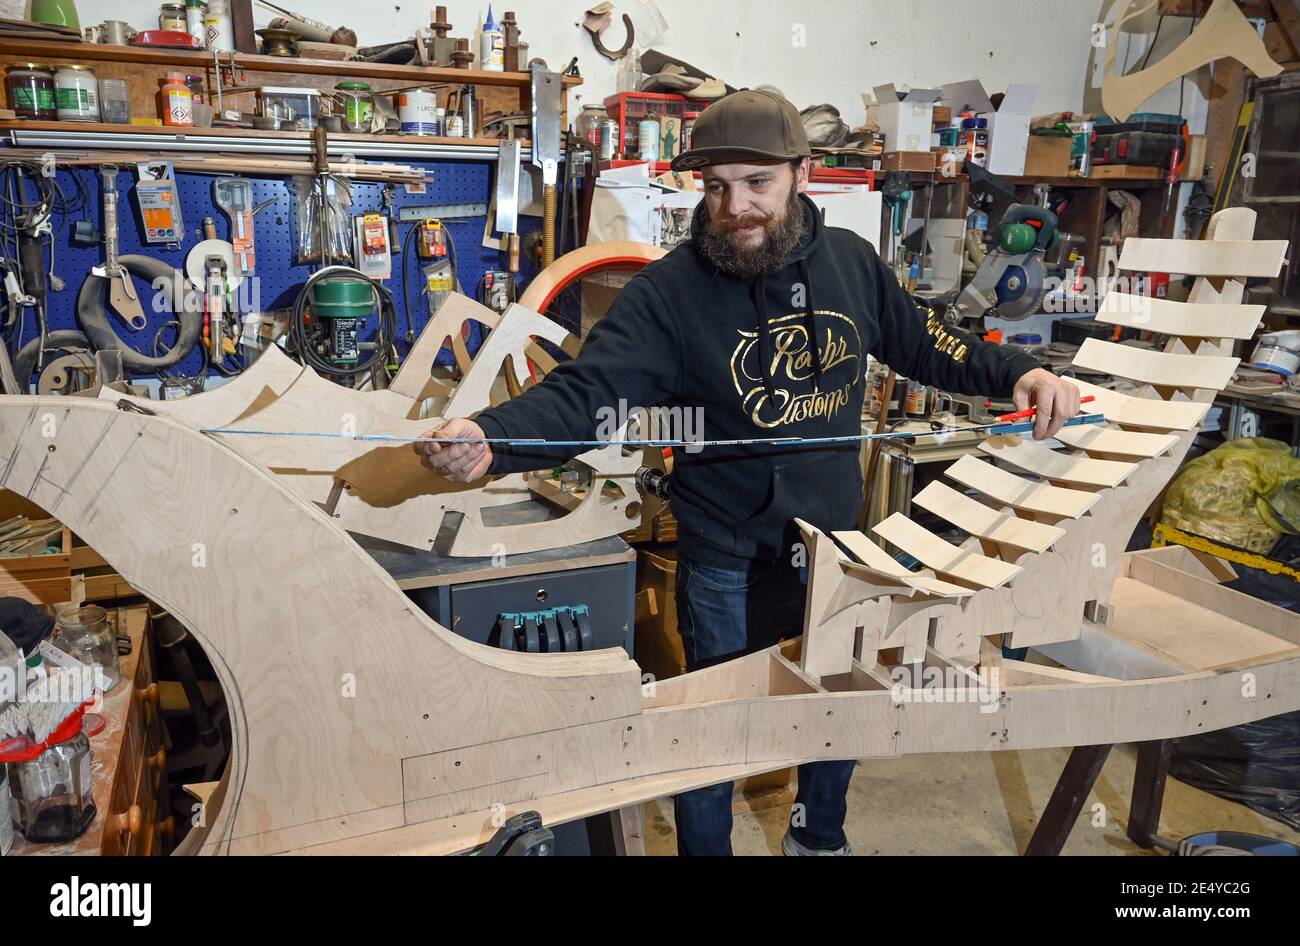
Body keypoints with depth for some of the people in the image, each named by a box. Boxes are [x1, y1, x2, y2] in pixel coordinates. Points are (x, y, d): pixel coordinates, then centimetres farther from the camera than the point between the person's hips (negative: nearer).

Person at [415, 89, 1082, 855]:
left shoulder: (852, 262, -4)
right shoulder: (669, 291, -19)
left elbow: (923, 344, 9)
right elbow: (586, 390, -29)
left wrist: (1019, 373, -5)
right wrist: (488, 438, -47)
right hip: (728, 566, -4)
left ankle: (820, 836, 54)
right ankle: (704, 848, 42)